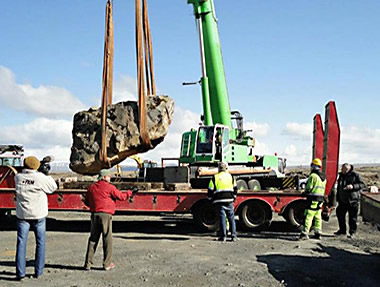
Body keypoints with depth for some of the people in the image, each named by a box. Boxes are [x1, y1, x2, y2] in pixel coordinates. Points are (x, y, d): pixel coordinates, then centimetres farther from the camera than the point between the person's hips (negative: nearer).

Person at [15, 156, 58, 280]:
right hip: (38, 215, -2)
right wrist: (48, 176, 10)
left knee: (21, 243, 6)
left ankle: (20, 273, 3)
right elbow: (53, 187, -1)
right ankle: (38, 271, 13)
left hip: (22, 214, 2)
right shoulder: (41, 178, -12)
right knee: (40, 242, 10)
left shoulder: (18, 177, -3)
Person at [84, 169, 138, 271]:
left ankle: (88, 263, 10)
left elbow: (86, 202, 17)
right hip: (106, 215, -5)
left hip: (94, 215, 5)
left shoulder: (91, 187, 12)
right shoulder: (109, 187, -5)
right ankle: (107, 264, 6)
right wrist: (131, 192, 10)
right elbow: (121, 196, -3)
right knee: (107, 239, 3)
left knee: (93, 239, 11)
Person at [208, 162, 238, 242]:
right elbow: (235, 189, 15)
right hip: (229, 201, 2)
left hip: (219, 201, -2)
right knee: (231, 218, 7)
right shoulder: (230, 177, 10)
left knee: (222, 218, 1)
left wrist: (212, 200, 14)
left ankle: (223, 236, 1)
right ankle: (233, 236, 6)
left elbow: (210, 191, 2)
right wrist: (233, 198, 25)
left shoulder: (214, 178, 2)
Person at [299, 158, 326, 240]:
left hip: (313, 199, -8)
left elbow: (309, 188, -13)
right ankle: (318, 233, 15)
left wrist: (305, 193, 6)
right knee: (318, 217, 13)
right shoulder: (323, 177, 15)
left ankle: (305, 233, -12)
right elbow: (323, 188, 18)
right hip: (321, 198, 8)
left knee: (308, 217, -9)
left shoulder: (313, 176, -13)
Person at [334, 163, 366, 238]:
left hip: (353, 200, -6)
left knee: (353, 217, -1)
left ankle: (352, 232, 11)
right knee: (340, 215, 10)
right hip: (342, 201, 6)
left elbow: (362, 185, -9)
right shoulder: (341, 176, 11)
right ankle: (342, 230, 25)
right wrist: (338, 198, 17)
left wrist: (353, 186, -24)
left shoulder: (355, 175, -7)